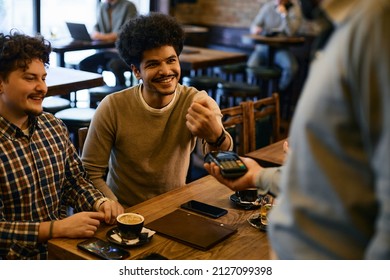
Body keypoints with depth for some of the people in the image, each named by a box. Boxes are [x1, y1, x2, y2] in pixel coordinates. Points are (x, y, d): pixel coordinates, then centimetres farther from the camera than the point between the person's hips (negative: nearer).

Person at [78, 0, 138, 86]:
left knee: (114, 65, -36)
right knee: (83, 64, -15)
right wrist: (95, 33, -3)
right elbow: (97, 27, 21)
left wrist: (105, 36, -23)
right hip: (105, 51, 6)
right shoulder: (102, 7, 16)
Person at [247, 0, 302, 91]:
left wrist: (284, 14, -21)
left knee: (292, 67, -31)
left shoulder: (294, 9, -2)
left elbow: (291, 32, -15)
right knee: (251, 66, -26)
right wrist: (255, 29, -13)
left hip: (281, 48, -2)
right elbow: (254, 25, 10)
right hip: (263, 46, 2)